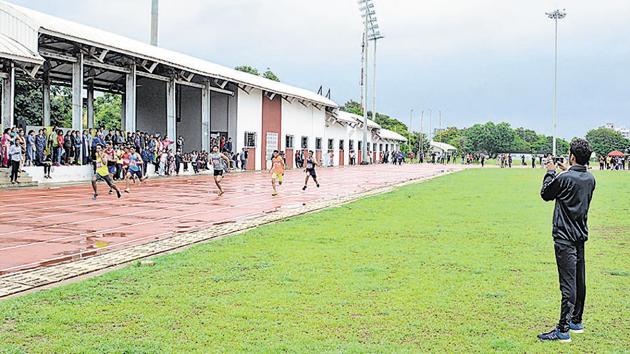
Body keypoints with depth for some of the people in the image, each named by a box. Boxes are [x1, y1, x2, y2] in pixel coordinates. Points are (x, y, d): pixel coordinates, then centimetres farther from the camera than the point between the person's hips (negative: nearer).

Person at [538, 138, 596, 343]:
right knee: (579, 281, 16)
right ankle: (576, 321, 29)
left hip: (564, 238, -8)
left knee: (568, 284, -9)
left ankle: (563, 330, -7)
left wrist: (551, 172, 8)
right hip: (581, 235, 8)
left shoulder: (564, 178, -18)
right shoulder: (590, 179, 4)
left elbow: (546, 194, -3)